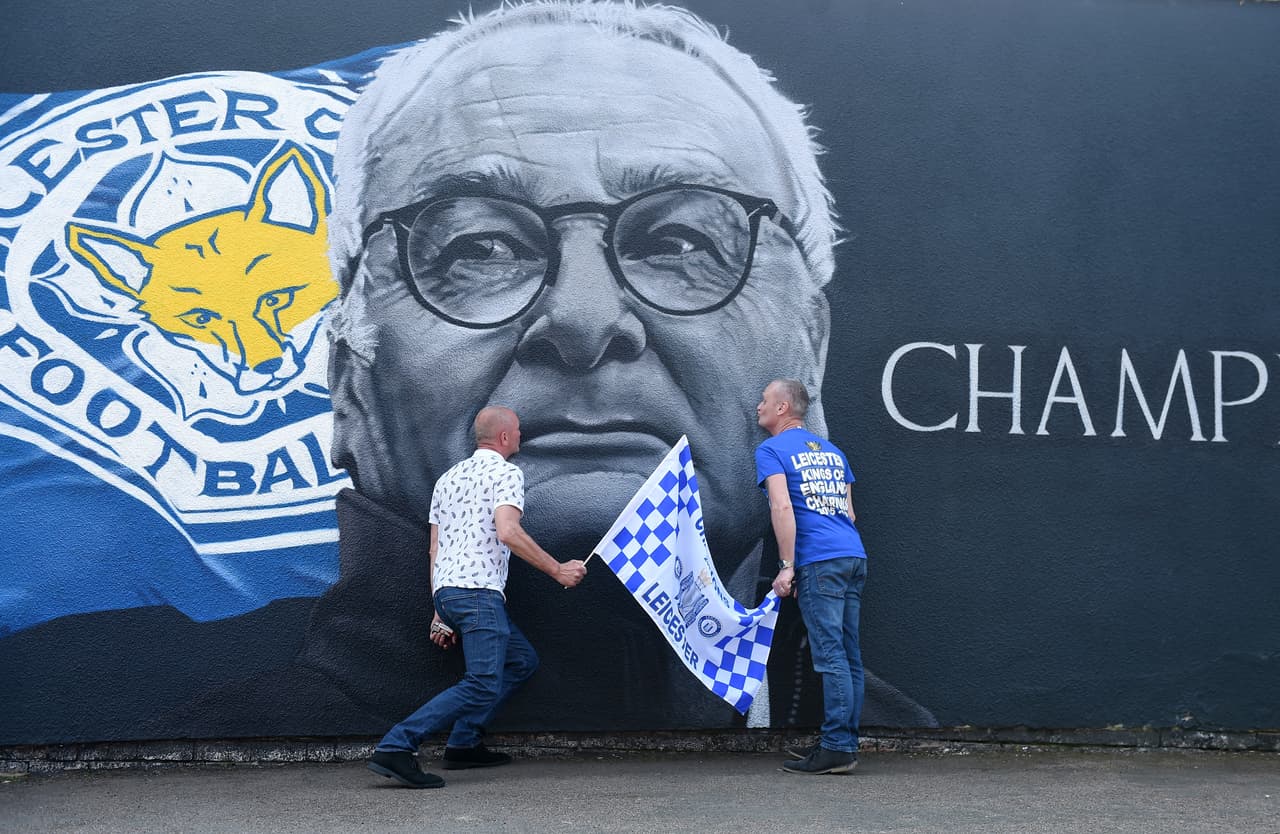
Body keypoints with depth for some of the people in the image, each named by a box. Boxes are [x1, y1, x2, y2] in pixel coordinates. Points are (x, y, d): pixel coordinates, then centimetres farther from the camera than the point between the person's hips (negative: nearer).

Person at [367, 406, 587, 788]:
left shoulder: (448, 477, 25)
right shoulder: (505, 473, 0)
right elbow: (507, 531, -17)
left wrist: (442, 613, 25)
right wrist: (557, 570, -10)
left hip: (445, 590, 9)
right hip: (478, 591, -9)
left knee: (522, 660, 19)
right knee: (484, 684, -15)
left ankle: (464, 743, 13)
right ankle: (395, 748, -23)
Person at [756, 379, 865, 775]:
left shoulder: (771, 450, 0)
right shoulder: (831, 450, 23)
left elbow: (783, 507, -12)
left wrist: (786, 566, -13)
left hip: (819, 561, -8)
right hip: (854, 557, 8)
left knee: (831, 656, -8)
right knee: (849, 656, 8)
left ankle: (838, 748, -8)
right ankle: (844, 743, 14)